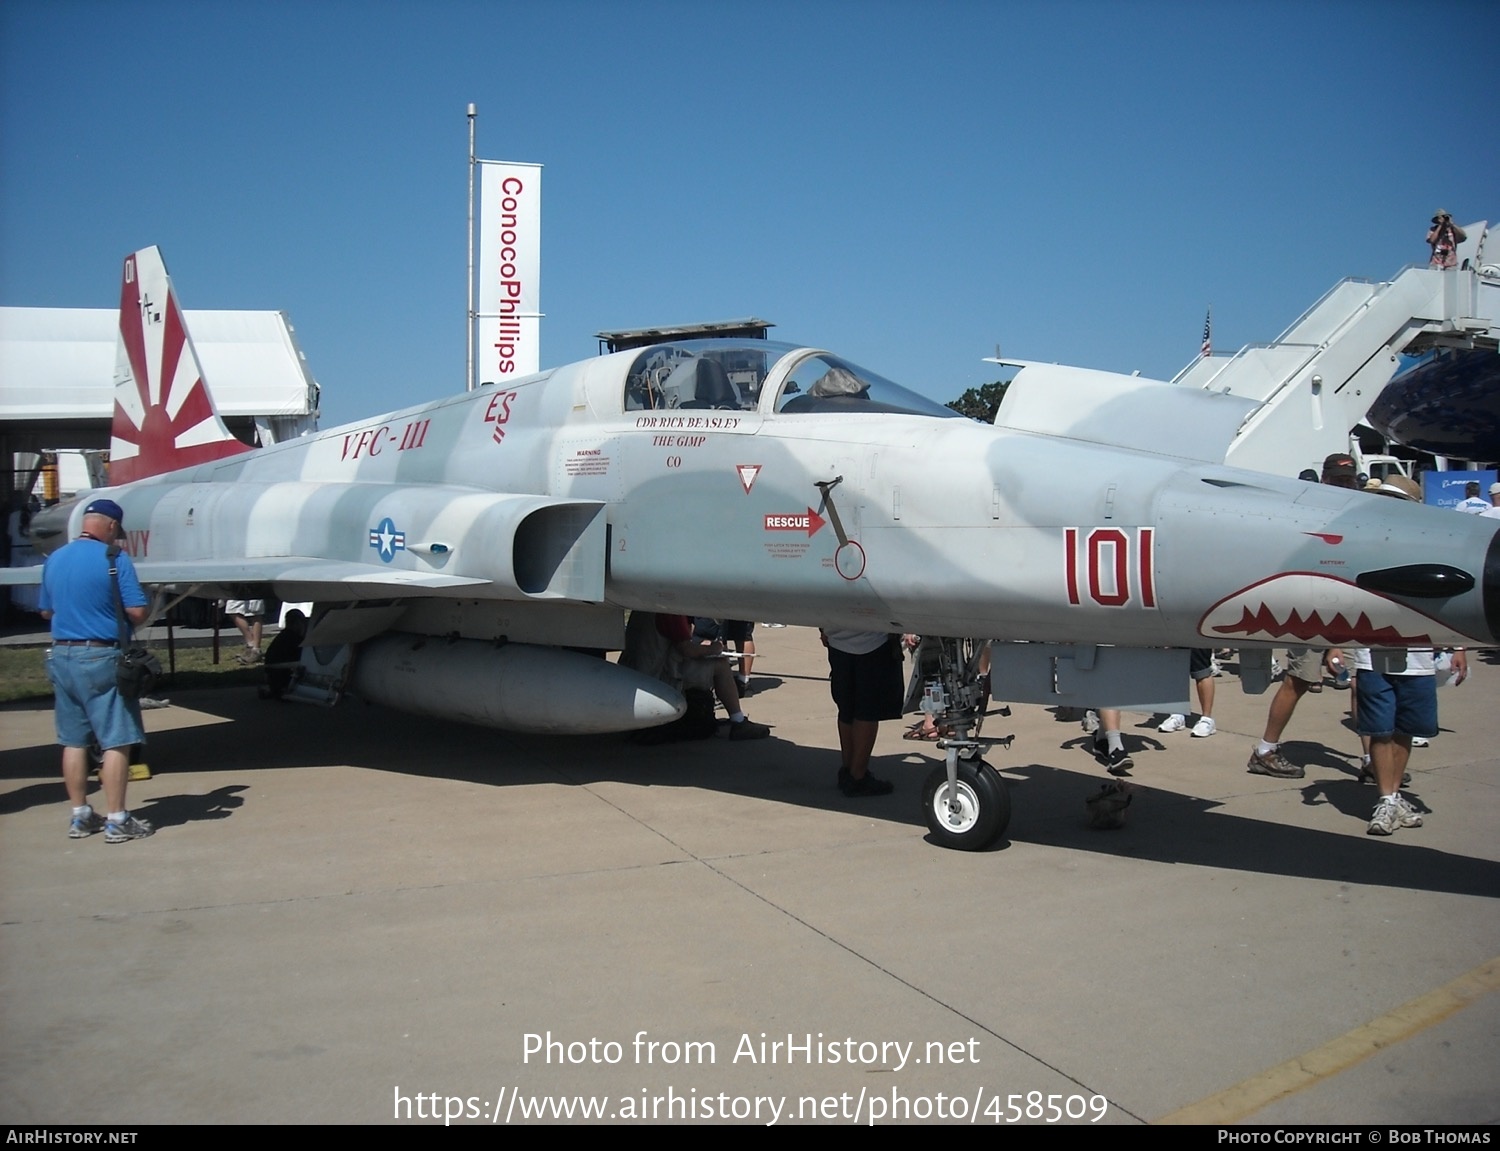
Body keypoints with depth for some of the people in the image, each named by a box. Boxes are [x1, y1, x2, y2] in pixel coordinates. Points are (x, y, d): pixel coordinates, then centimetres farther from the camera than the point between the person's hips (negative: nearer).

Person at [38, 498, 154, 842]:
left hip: (61, 656, 7)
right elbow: (137, 612, -15)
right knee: (116, 741, -1)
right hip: (101, 657, -7)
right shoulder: (114, 558, -12)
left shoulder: (54, 559, 9)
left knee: (74, 741, 14)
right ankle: (116, 821, 1)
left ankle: (80, 816, 21)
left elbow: (46, 611, 19)